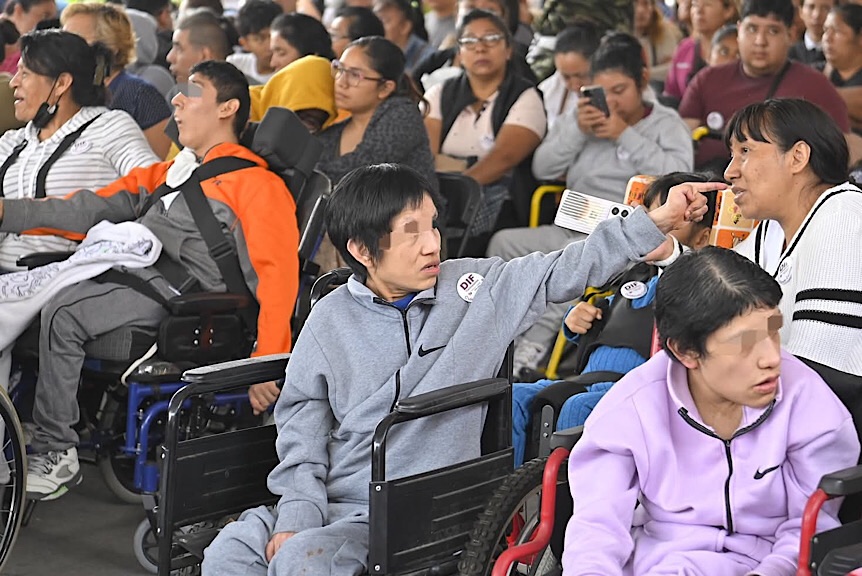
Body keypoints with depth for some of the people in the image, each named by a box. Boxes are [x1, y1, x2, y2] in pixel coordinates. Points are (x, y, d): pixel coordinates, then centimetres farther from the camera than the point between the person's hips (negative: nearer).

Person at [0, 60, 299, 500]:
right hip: (123, 272, 7)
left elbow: (277, 274, -7)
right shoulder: (169, 172, 28)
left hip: (174, 291, -7)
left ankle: (55, 453, -19)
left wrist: (267, 361, -18)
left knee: (63, 311, -28)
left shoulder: (256, 183, 4)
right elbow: (94, 210, 21)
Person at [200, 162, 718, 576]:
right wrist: (297, 516, -9)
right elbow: (303, 424, 3)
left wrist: (655, 223, -3)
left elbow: (567, 269, 5)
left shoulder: (477, 287, 3)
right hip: (325, 501, 3)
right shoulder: (332, 318, 5)